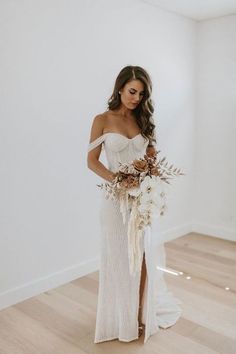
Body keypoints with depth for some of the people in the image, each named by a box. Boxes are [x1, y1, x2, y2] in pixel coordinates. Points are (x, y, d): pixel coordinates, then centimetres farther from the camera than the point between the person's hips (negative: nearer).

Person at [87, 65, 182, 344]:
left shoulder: (144, 120, 8)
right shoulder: (102, 120, -3)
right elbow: (92, 161, -5)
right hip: (117, 197, -3)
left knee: (145, 257, 9)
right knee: (120, 259, 7)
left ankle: (144, 313, 28)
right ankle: (123, 319, 26)